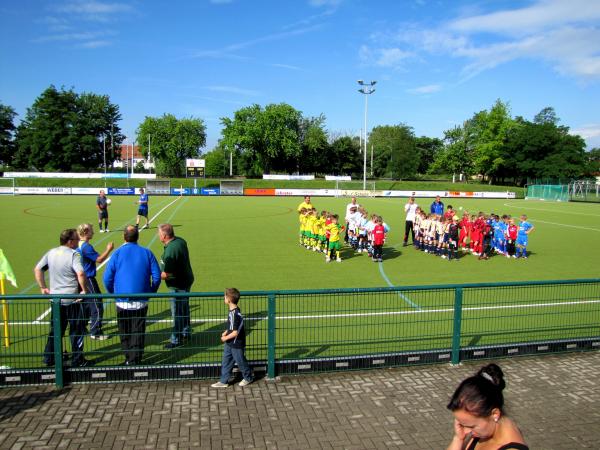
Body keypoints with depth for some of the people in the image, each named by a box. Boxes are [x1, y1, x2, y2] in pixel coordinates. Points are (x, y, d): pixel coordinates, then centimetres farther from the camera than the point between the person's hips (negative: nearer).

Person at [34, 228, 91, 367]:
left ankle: (49, 358, 27)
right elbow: (80, 274, -30)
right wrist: (84, 290, -18)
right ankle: (77, 360, 13)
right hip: (72, 300, -6)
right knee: (77, 331, 6)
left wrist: (43, 287, 13)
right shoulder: (73, 254, -16)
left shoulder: (51, 253, 6)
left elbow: (37, 269, 9)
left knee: (55, 330, 19)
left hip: (55, 298, 6)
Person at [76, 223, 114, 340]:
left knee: (86, 305, 20)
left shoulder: (79, 245, 9)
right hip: (88, 280, -10)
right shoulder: (86, 246, -21)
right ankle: (95, 333, 3)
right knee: (97, 306, -2)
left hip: (82, 279, 10)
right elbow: (99, 259, -20)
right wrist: (109, 249, -11)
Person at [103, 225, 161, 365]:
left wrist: (113, 293, 12)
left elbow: (107, 278, -4)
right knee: (138, 333, 6)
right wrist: (150, 292, 14)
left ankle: (129, 358, 23)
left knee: (124, 333, 15)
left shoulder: (117, 253, -4)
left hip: (122, 302, 0)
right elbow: (157, 276, -1)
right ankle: (135, 360, 6)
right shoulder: (147, 253, -1)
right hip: (141, 302, 0)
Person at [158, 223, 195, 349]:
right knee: (184, 309, 23)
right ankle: (186, 333, 39)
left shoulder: (170, 251, -29)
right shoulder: (180, 241, 0)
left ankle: (176, 340, 17)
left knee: (177, 314, 4)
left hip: (178, 285, -10)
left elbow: (166, 274, -27)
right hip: (187, 280, 10)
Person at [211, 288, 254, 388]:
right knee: (226, 362, 15)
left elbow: (235, 333, -27)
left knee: (240, 362, 11)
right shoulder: (232, 311, 0)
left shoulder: (235, 314, -29)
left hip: (237, 344, -9)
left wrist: (225, 338, -15)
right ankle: (224, 381, 26)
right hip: (229, 343, 9)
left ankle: (248, 378, 32)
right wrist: (226, 332, 4)